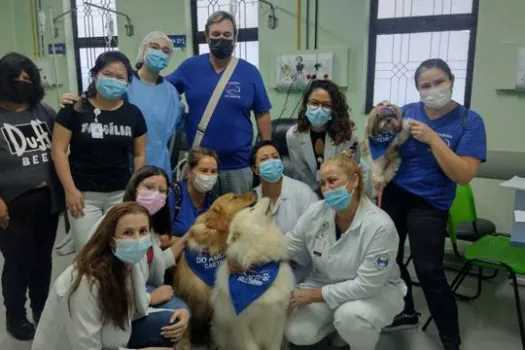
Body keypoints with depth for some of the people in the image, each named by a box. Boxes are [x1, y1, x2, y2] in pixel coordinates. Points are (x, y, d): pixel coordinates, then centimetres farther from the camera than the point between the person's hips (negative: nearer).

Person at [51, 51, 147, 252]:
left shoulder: (133, 114, 4)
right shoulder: (75, 109, -4)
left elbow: (139, 155, 9)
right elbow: (58, 150, -4)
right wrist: (70, 190, -9)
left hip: (121, 193, 2)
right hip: (84, 194, -2)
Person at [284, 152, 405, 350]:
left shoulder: (380, 226, -28)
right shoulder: (315, 213, -13)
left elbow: (366, 285, -28)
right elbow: (286, 250, -3)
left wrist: (313, 295, -25)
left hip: (376, 290, -5)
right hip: (325, 283, 5)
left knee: (350, 316, -36)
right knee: (296, 334, -11)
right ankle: (340, 321, 17)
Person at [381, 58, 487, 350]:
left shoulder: (469, 121, -10)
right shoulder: (406, 112, -2)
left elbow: (464, 175, -20)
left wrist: (432, 138, -24)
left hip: (429, 204, -3)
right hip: (393, 194, 4)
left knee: (429, 272, -4)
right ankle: (406, 313, 37)